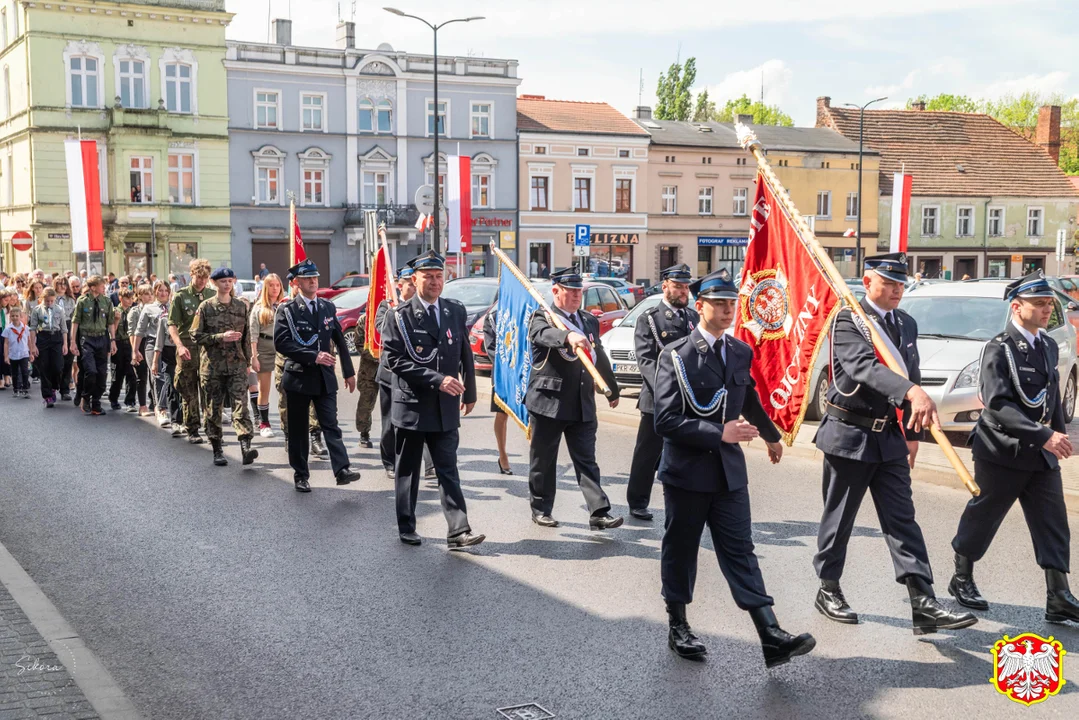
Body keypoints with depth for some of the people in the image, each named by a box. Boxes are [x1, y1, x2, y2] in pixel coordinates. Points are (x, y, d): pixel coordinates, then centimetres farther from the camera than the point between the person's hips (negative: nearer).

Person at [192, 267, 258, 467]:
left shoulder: (241, 307, 10)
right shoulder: (206, 307, 1)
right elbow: (196, 335, -3)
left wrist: (247, 361, 14)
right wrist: (221, 337, -14)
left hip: (237, 364, 1)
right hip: (212, 366, -1)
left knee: (241, 405, -13)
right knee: (213, 409, 5)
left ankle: (246, 446, -22)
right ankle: (217, 450, 15)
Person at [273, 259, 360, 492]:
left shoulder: (328, 307, 9)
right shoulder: (288, 311, -4)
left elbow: (340, 341, 13)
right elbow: (281, 342, -15)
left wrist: (348, 372, 12)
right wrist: (313, 356, -20)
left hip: (325, 377, 2)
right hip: (298, 377, -2)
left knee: (331, 425, -7)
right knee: (298, 429, 6)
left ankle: (342, 469, -14)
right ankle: (301, 475, 16)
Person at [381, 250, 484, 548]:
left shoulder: (456, 311, 8)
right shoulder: (400, 316, -6)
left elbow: (466, 355, 15)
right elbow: (394, 359, -14)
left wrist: (469, 393, 18)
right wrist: (436, 379, -19)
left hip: (446, 409, 3)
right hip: (411, 406, -2)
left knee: (448, 471, 0)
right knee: (407, 472, 9)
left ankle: (458, 531, -3)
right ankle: (406, 528, 22)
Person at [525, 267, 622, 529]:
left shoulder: (590, 321, 15)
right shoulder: (542, 318, -3)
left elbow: (600, 358, 26)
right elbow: (545, 334, -29)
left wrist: (612, 390, 32)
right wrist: (569, 336, -49)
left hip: (583, 404, 4)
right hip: (548, 401, -4)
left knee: (587, 460, 1)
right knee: (543, 460, 7)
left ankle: (599, 513, -4)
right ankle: (541, 510, 20)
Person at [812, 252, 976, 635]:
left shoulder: (907, 324, 9)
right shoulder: (847, 322, -13)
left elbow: (911, 376, 16)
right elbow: (865, 367, -31)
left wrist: (913, 433, 13)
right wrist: (912, 392, -46)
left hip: (890, 436, 6)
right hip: (849, 435, -5)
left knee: (902, 520, 2)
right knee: (839, 518, 7)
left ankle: (924, 605, -1)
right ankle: (828, 591, 24)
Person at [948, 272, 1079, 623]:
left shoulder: (1048, 347, 8)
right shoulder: (999, 349, -14)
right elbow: (998, 405, -24)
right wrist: (1044, 435, -29)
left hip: (1042, 455, 6)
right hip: (1002, 452, -6)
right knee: (981, 518, 8)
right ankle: (962, 580, 26)